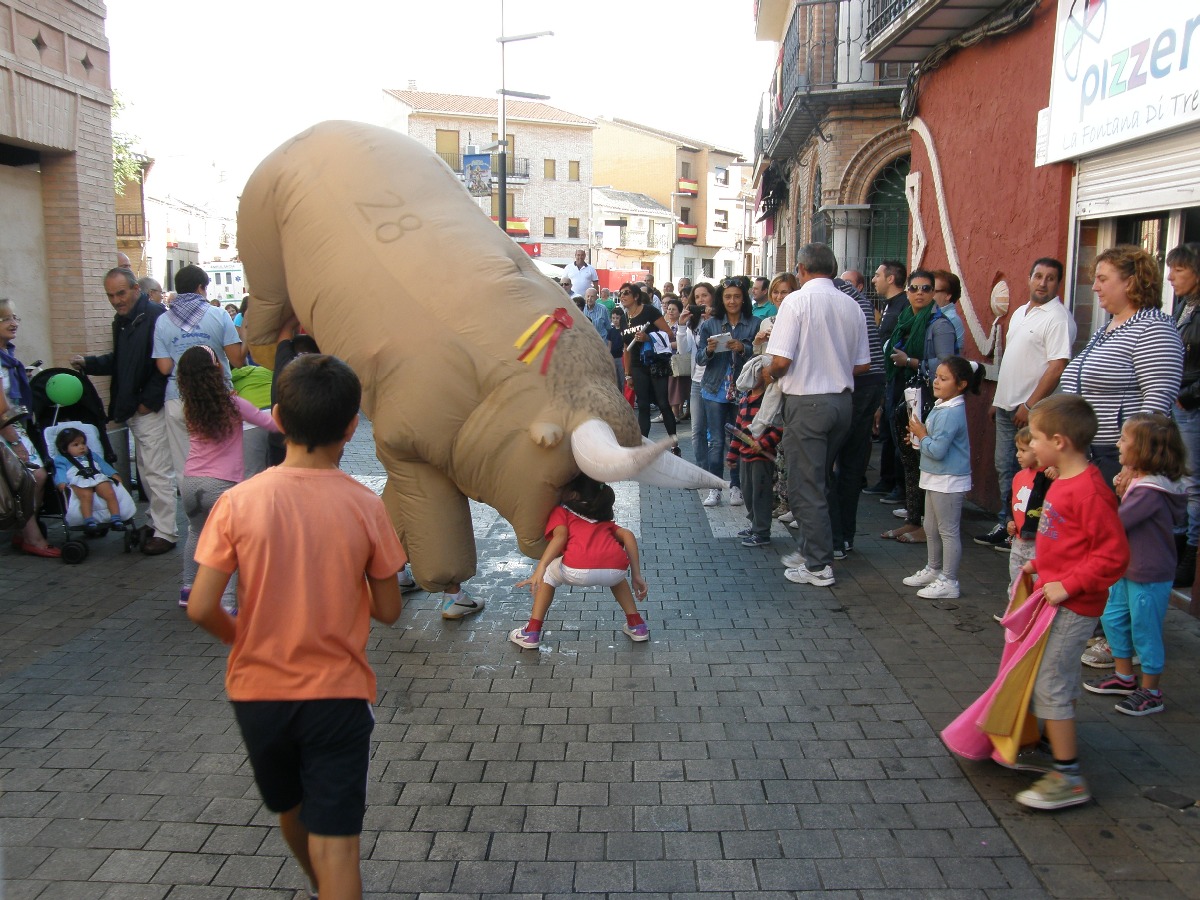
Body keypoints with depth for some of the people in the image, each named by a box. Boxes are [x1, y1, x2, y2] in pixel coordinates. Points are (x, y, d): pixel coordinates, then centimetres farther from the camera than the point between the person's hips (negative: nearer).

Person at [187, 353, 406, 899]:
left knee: (291, 812, 28)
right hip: (337, 694, -3)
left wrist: (241, 636, 8)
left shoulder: (238, 502, -12)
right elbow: (388, 611, -5)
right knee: (336, 843, 4)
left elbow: (200, 608, -12)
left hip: (258, 690, 3)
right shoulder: (364, 506, -13)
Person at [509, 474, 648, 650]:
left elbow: (560, 536, 6)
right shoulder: (605, 519, 38)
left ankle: (532, 633, 22)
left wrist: (539, 570, -3)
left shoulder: (560, 511, 26)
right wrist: (636, 576, 23)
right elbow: (628, 536, 22)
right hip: (617, 569, 4)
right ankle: (636, 624, 30)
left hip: (579, 571, -4)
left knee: (549, 573, 28)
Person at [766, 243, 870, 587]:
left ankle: (818, 565, 6)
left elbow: (781, 360, -17)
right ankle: (811, 549, 29)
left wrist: (769, 373, 4)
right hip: (842, 400, 7)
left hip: (807, 403, -6)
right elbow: (862, 365, 9)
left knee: (806, 486, 2)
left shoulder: (797, 301, -11)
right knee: (820, 481, 19)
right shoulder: (851, 306, 6)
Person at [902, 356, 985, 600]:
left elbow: (937, 450, -27)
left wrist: (921, 435, -13)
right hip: (936, 479, 11)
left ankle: (949, 582, 7)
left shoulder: (951, 413, -23)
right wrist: (921, 435, 2)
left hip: (949, 481, -11)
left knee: (948, 531, -1)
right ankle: (933, 570, 37)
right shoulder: (941, 406, 8)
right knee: (932, 528, 22)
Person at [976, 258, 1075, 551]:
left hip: (1031, 411, -9)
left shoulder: (1058, 317, -13)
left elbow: (1057, 367, -19)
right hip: (1007, 406, 9)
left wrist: (1030, 406, -20)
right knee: (1004, 468, 14)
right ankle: (1004, 525, 24)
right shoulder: (1020, 313, 15)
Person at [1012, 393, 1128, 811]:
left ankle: (1068, 778, 5)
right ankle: (1057, 747, 36)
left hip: (1072, 606, -10)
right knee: (1062, 682, 21)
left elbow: (1114, 554, -24)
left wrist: (1067, 585, -23)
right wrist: (1039, 563, 14)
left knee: (1050, 685, -5)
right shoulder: (1062, 483, 8)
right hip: (1059, 601, 10)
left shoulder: (1090, 491, -24)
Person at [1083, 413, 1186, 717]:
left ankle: (1150, 693, 19)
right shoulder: (1139, 481, 5)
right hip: (1128, 569, 10)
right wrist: (1122, 493, -4)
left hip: (1149, 577, -10)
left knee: (1144, 631, 4)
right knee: (1113, 619, 18)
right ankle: (1125, 677, 34)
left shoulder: (1149, 491, -26)